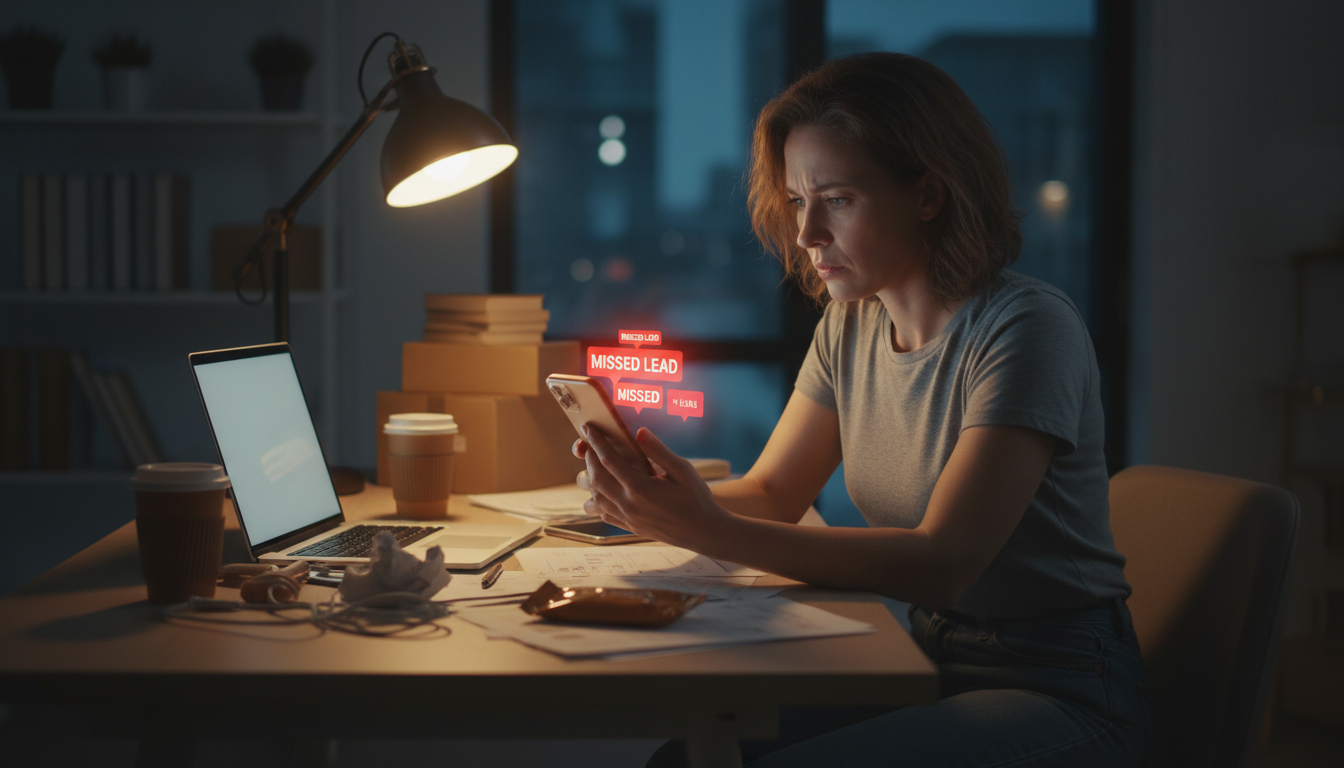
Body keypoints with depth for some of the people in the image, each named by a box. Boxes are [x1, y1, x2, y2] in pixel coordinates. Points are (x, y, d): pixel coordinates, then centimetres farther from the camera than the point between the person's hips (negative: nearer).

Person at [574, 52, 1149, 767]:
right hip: (928, 666, 6)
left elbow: (942, 562, -25)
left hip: (1060, 695, -6)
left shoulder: (1028, 330, -18)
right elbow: (770, 494, 11)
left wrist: (709, 531, -33)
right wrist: (663, 499, -13)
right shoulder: (850, 326, 6)